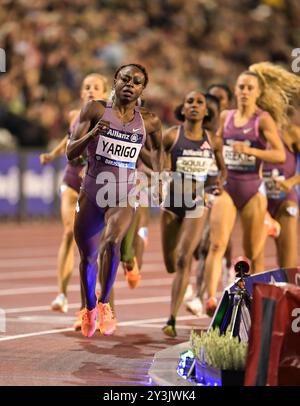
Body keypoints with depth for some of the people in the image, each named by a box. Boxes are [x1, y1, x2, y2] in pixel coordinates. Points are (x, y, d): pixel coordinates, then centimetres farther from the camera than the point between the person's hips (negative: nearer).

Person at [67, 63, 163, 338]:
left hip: (124, 197, -1)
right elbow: (71, 153, -4)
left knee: (113, 240, -31)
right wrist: (92, 133, -20)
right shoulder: (95, 110, -2)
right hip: (91, 193, 1)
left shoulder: (149, 121, 3)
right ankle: (89, 309, 38)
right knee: (87, 256, 11)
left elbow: (157, 147, 26)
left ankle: (104, 303, -13)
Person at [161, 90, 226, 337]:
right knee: (171, 265, 7)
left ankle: (172, 319, -14)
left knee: (184, 259, -16)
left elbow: (223, 169, 15)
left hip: (197, 205, 0)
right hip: (172, 202, 0)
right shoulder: (172, 136, -6)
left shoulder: (212, 142, 0)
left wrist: (220, 183, -5)